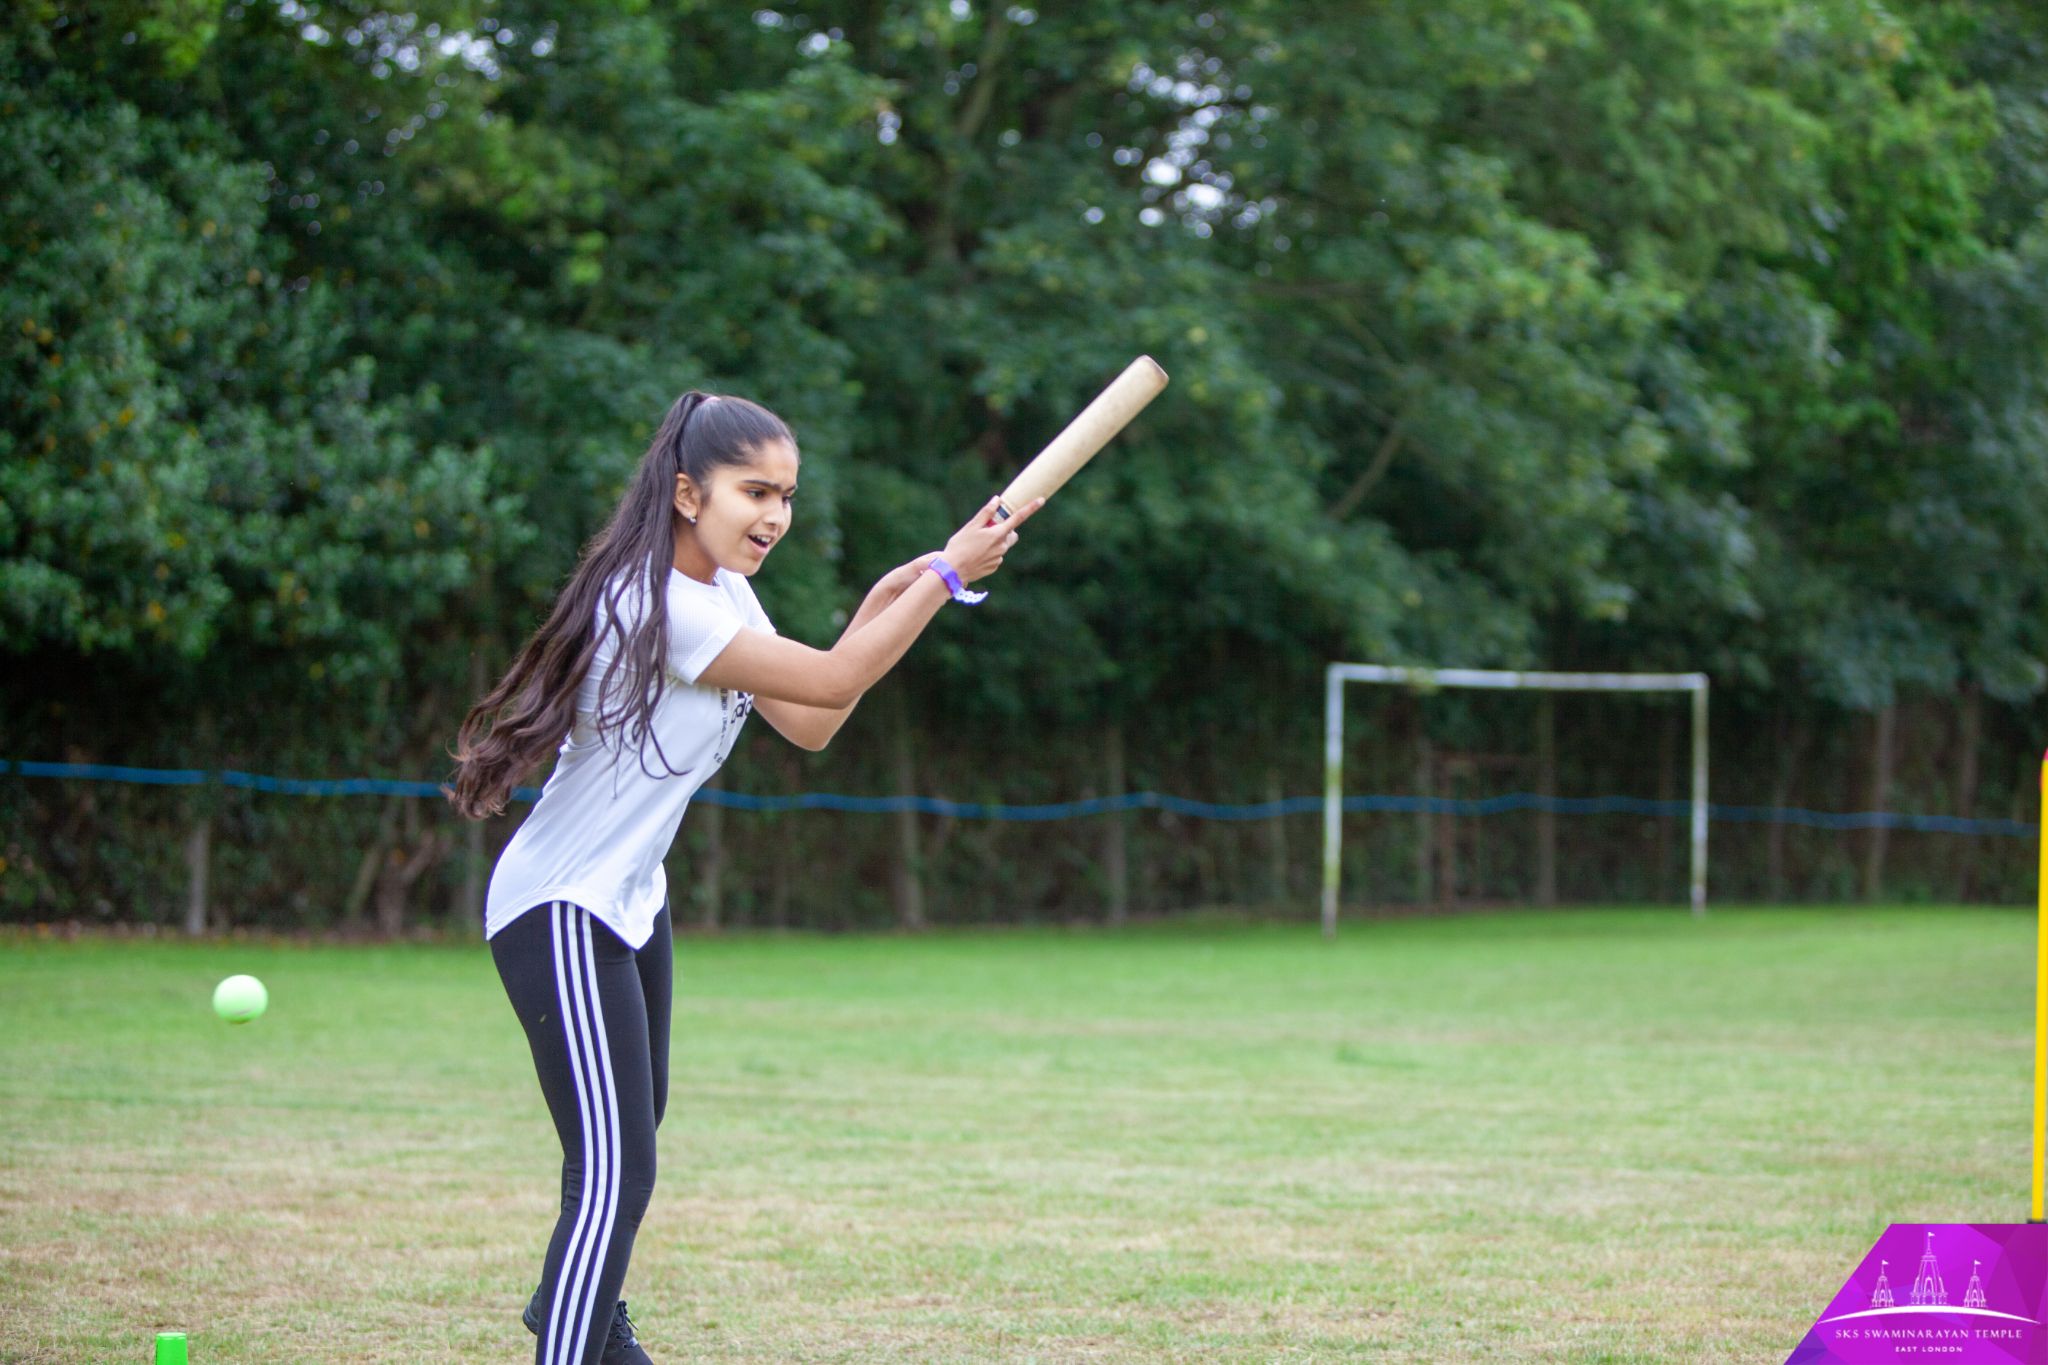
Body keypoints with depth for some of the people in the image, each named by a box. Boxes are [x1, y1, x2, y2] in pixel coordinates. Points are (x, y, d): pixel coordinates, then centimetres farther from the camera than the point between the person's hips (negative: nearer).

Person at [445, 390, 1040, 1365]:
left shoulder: (722, 590, 7)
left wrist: (884, 601, -3)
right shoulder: (658, 604, -26)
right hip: (562, 913, -11)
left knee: (633, 1132, 26)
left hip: (631, 901, 11)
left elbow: (807, 724, 6)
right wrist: (945, 576, -16)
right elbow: (831, 683, -23)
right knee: (616, 1170, -20)